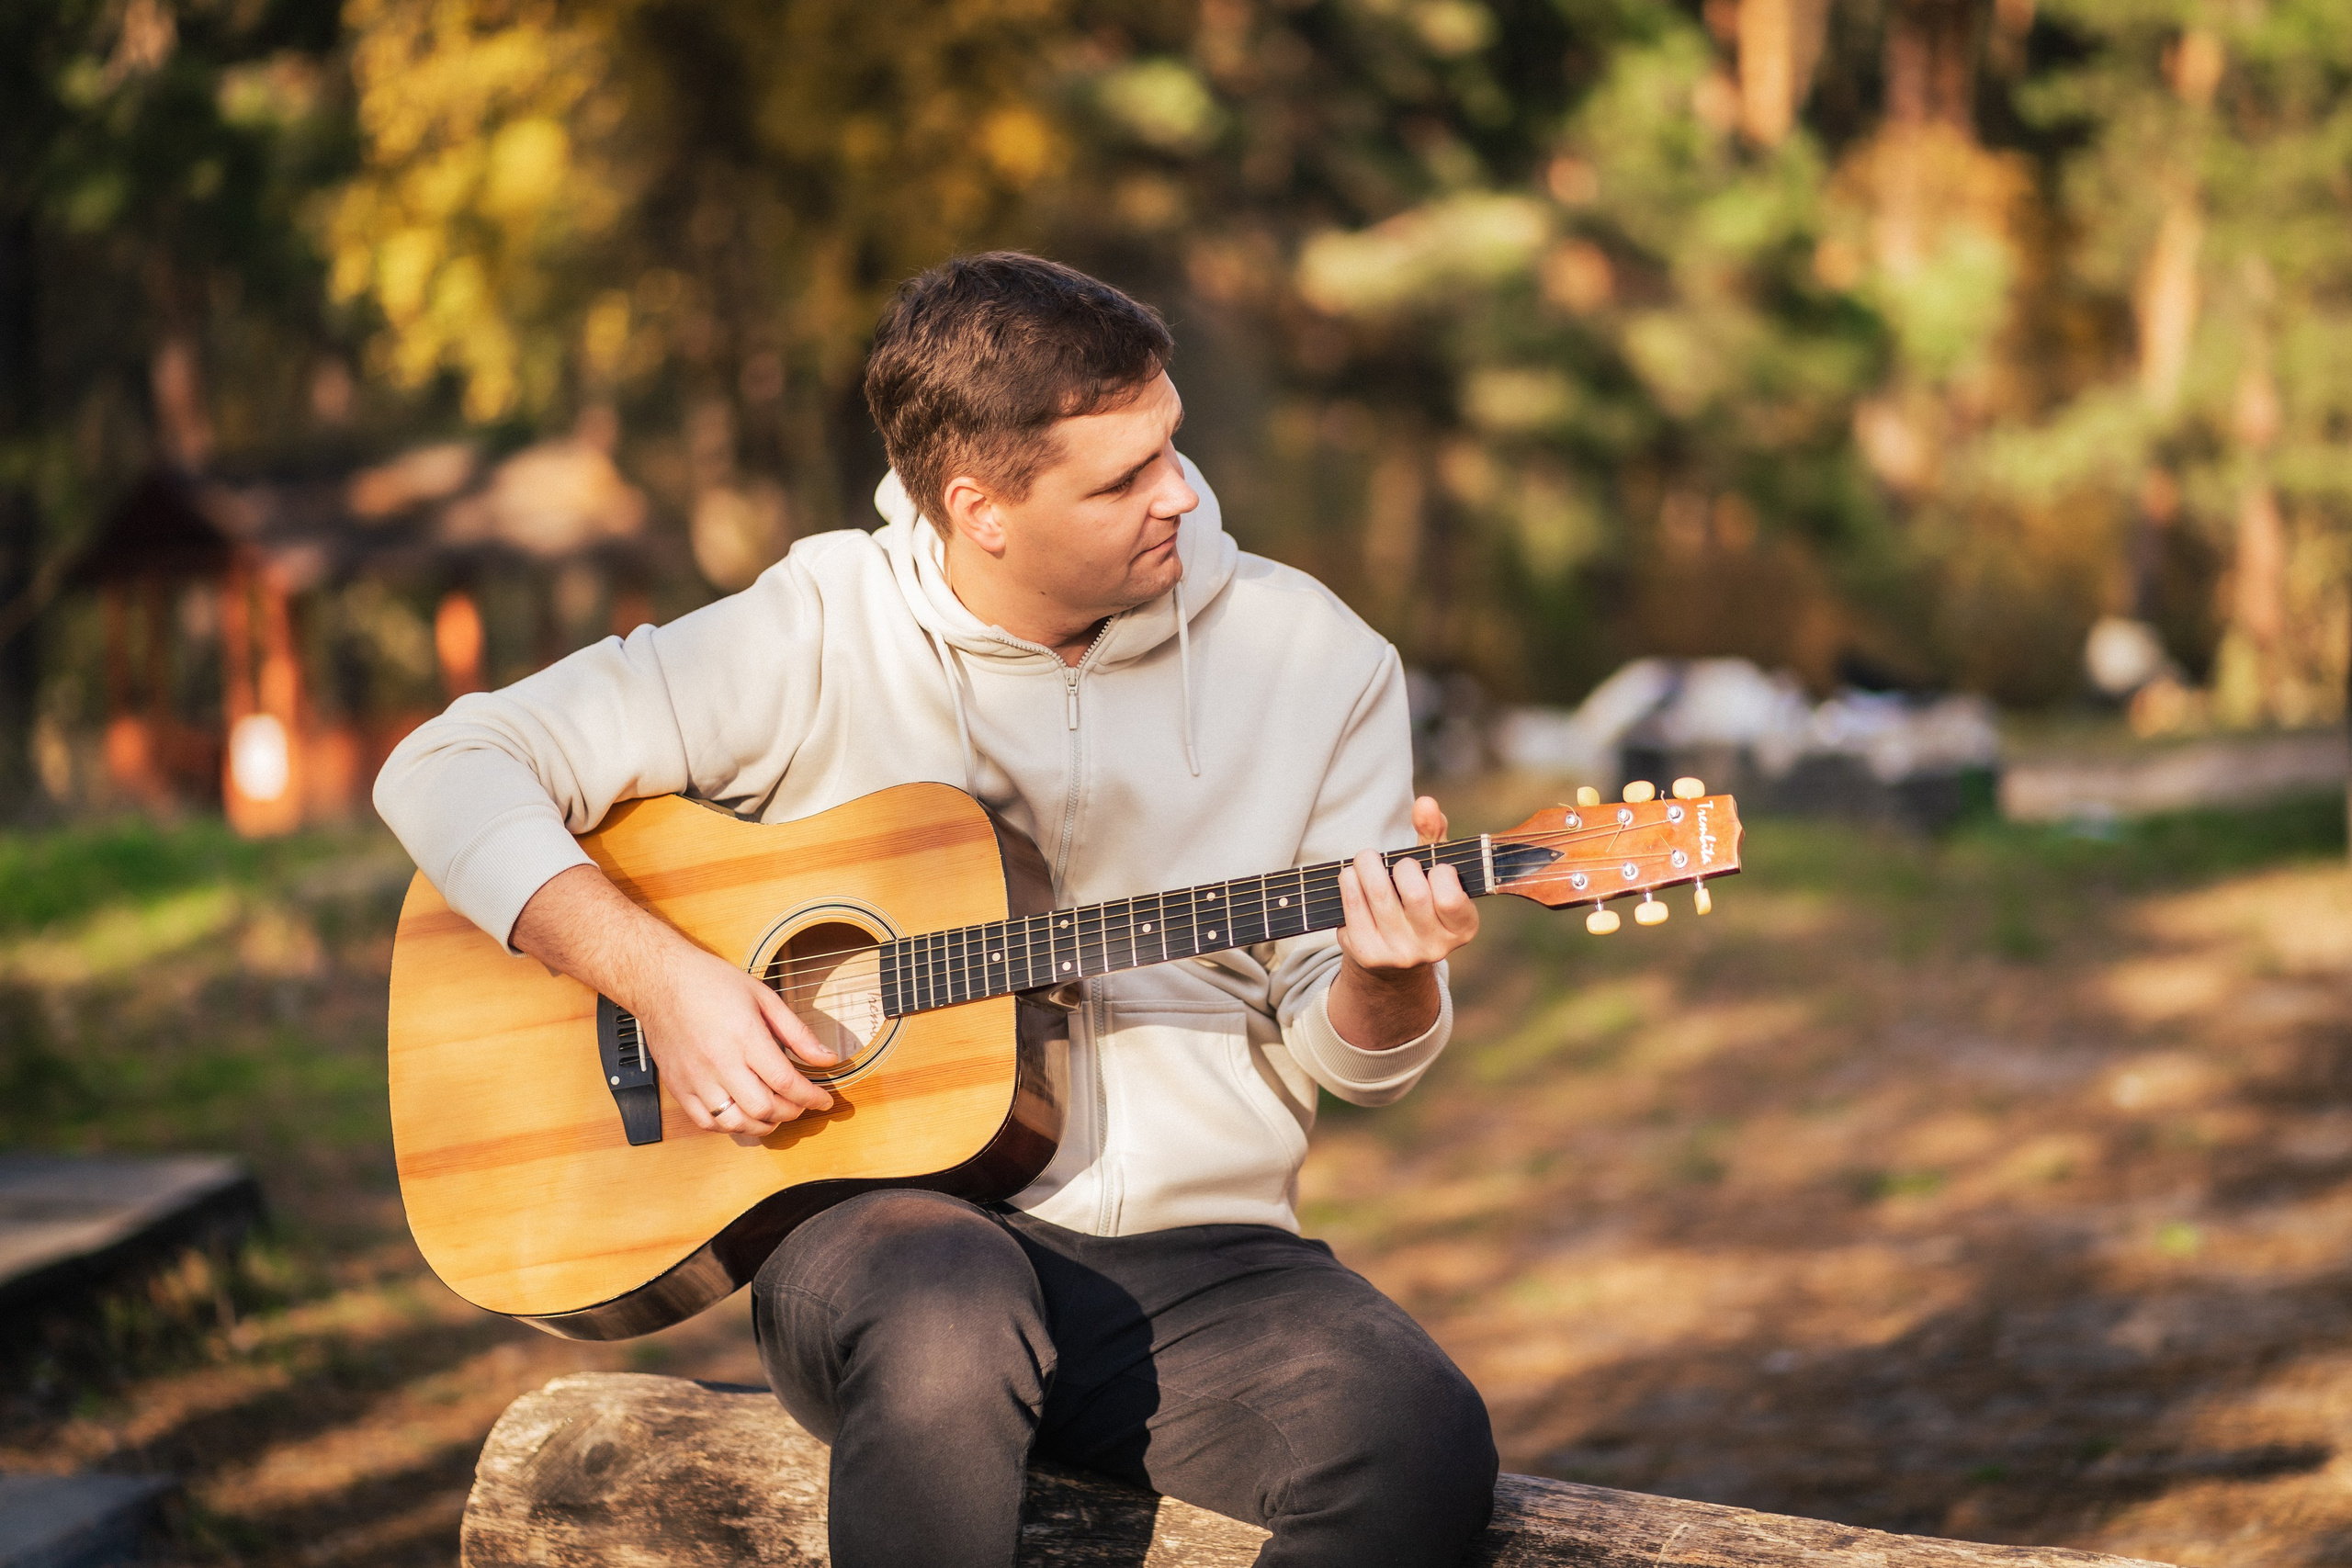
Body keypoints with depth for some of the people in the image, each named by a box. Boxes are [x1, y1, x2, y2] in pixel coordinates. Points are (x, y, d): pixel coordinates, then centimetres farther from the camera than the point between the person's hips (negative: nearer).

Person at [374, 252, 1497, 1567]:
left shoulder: (1311, 658, 6)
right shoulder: (818, 635, -1)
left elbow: (1342, 1061, 11)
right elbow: (450, 770, -1)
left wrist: (1389, 976, -14)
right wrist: (660, 974, -15)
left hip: (1202, 1254, 2)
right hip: (893, 1217, -2)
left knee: (1421, 1444, -30)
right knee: (948, 1314, -40)